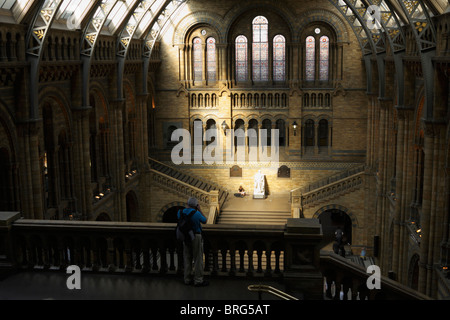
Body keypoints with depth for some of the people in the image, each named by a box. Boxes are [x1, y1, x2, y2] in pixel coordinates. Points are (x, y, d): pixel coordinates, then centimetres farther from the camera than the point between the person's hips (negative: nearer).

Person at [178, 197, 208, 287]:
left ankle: (187, 279, 16)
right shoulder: (196, 213, -15)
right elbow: (204, 221, 2)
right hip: (196, 237, -6)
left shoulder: (180, 212, -1)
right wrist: (199, 210, 5)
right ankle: (198, 280, 4)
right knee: (198, 259, 1)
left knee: (187, 259, 12)